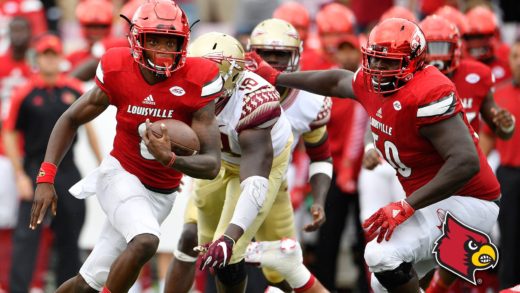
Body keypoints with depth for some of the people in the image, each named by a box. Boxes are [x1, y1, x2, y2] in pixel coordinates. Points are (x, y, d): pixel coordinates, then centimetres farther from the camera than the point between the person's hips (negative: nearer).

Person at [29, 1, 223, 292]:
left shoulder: (195, 84, -17)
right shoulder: (118, 72, -14)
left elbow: (212, 164, -18)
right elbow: (71, 120, 0)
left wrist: (170, 159, -37)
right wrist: (46, 178, -9)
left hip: (160, 193, 2)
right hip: (121, 174, -2)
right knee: (145, 241, -32)